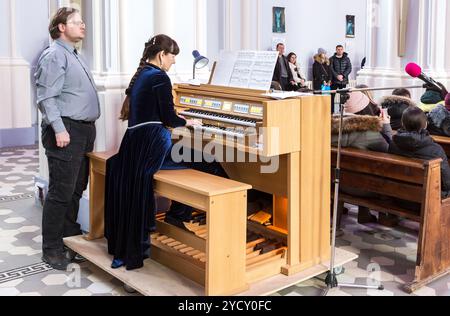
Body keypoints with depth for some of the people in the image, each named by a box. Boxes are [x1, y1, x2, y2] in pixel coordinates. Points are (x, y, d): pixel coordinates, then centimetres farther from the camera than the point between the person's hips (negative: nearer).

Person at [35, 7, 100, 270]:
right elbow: (47, 97, -16)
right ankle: (52, 249, 3)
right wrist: (59, 129, -23)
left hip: (84, 130, 10)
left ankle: (70, 237, 26)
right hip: (67, 132, -9)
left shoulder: (75, 56, 21)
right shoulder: (54, 56, -8)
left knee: (77, 189, 14)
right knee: (61, 192, -6)